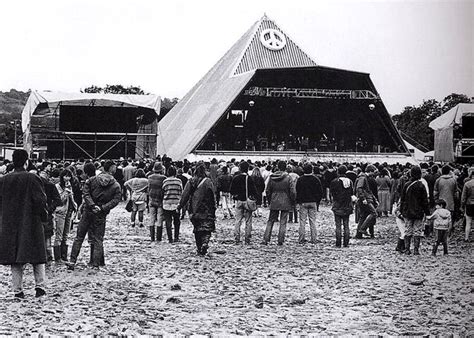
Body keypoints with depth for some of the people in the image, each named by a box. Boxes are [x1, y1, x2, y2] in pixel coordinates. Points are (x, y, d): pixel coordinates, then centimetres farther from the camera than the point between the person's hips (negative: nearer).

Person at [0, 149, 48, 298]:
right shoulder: (33, 179, -10)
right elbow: (41, 200, -12)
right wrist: (44, 216, 3)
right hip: (31, 224, -3)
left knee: (15, 259, 7)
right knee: (37, 257, 9)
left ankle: (18, 290, 5)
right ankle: (40, 286, 1)